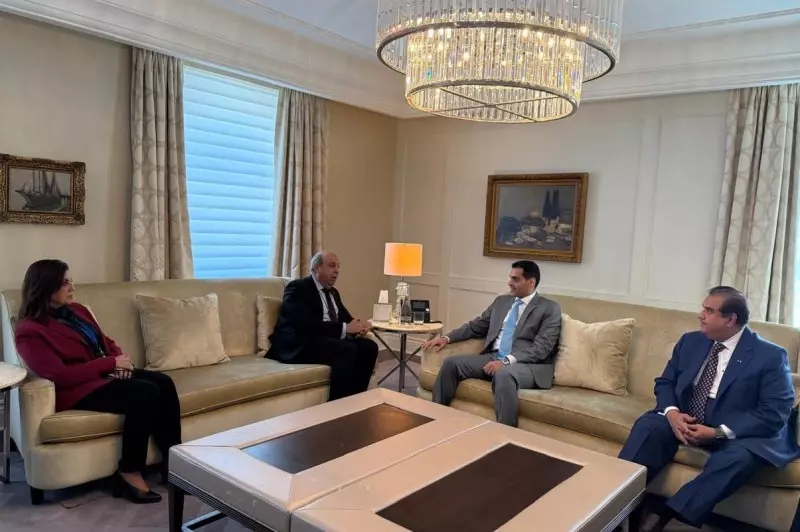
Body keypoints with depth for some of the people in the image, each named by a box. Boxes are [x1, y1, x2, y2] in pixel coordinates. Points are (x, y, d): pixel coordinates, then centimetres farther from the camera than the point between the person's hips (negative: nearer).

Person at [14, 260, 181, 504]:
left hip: (106, 374, 8)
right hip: (77, 390, -8)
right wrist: (111, 363, -17)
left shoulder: (77, 310, 13)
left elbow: (106, 342, 20)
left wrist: (119, 360, -3)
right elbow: (62, 376, -20)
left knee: (163, 383, -19)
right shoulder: (30, 332, -11)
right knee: (145, 393, -30)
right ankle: (129, 474, -17)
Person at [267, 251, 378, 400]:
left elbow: (346, 318, 18)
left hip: (329, 340, 8)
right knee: (347, 349, -31)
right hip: (299, 345, -8)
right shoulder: (298, 288, -7)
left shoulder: (333, 292, 21)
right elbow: (307, 324, -22)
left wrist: (357, 326, -8)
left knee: (369, 347, -13)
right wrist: (345, 328, -24)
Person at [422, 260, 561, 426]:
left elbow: (541, 348, -12)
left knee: (504, 375, -39)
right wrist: (447, 338, 5)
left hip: (529, 365, -6)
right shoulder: (501, 301, 19)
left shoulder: (550, 309, 0)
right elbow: (475, 326, 22)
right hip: (493, 357, 6)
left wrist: (507, 361, -24)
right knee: (451, 362, -11)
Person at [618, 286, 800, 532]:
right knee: (648, 426, -24)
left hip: (737, 433, -4)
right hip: (685, 422, 4)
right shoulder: (690, 341, 7)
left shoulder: (771, 355, -8)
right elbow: (665, 382, 9)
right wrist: (671, 412, -15)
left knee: (739, 456, -36)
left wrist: (718, 432, -24)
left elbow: (775, 414, -14)